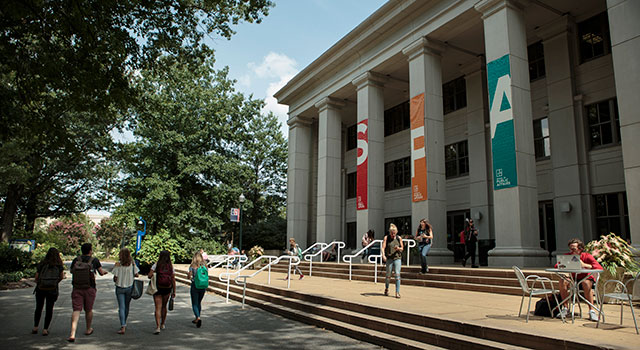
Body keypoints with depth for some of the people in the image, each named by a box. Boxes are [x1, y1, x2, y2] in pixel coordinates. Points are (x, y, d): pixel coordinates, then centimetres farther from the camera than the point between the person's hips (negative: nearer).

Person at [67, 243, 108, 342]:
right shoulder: (94, 260, -5)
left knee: (76, 310, -1)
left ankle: (72, 334, -14)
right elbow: (101, 273, 5)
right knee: (88, 310, 15)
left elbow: (71, 271, 16)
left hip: (77, 289, 1)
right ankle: (88, 329, 35)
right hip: (89, 289, -1)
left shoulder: (76, 260, 0)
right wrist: (104, 272, 28)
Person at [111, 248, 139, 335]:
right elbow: (136, 275, -3)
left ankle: (123, 327, -9)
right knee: (126, 306, 17)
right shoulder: (132, 263, -5)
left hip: (120, 288, -2)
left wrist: (115, 280, 10)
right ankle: (124, 324, 31)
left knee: (121, 307, 0)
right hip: (129, 287, 2)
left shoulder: (118, 264, -12)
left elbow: (115, 278, -12)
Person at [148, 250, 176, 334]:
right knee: (164, 306, 20)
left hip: (158, 289, -3)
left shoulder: (156, 265, -6)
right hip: (167, 289, 3)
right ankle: (162, 324, 32)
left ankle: (158, 327, -14)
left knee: (158, 308, -3)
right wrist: (174, 292, 3)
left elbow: (149, 275, -15)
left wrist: (153, 277, 9)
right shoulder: (171, 267, 0)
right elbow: (173, 280, -2)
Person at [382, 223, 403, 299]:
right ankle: (386, 288, 33)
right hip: (389, 259, -1)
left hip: (397, 258, 1)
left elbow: (402, 248, 13)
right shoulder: (386, 238, -1)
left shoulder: (399, 238, 5)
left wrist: (398, 248, -10)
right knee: (388, 275, 7)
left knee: (397, 275, -9)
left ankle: (397, 292, -5)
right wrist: (383, 255, -25)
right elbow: (383, 248, -8)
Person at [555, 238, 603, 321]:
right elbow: (557, 266, -9)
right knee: (562, 282, -25)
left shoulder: (587, 256, -12)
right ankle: (565, 308, -13)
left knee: (586, 283, -37)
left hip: (587, 278, -3)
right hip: (573, 279, 3)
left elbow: (600, 268, -24)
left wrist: (584, 265, -35)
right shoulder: (567, 256, -4)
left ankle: (592, 310, -26)